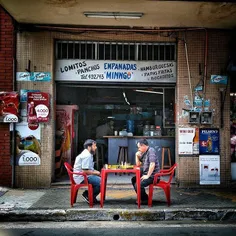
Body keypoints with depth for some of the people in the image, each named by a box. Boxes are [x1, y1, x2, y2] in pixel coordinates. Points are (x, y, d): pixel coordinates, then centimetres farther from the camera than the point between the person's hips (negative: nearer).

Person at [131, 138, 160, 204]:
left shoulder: (151, 150, -16)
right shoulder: (144, 153, 12)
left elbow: (152, 164, -26)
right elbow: (138, 164, 21)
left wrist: (147, 176, -21)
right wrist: (137, 156, 5)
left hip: (153, 176, -10)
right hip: (146, 174, 10)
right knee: (134, 179, 19)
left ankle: (145, 199, 0)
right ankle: (142, 197, 24)